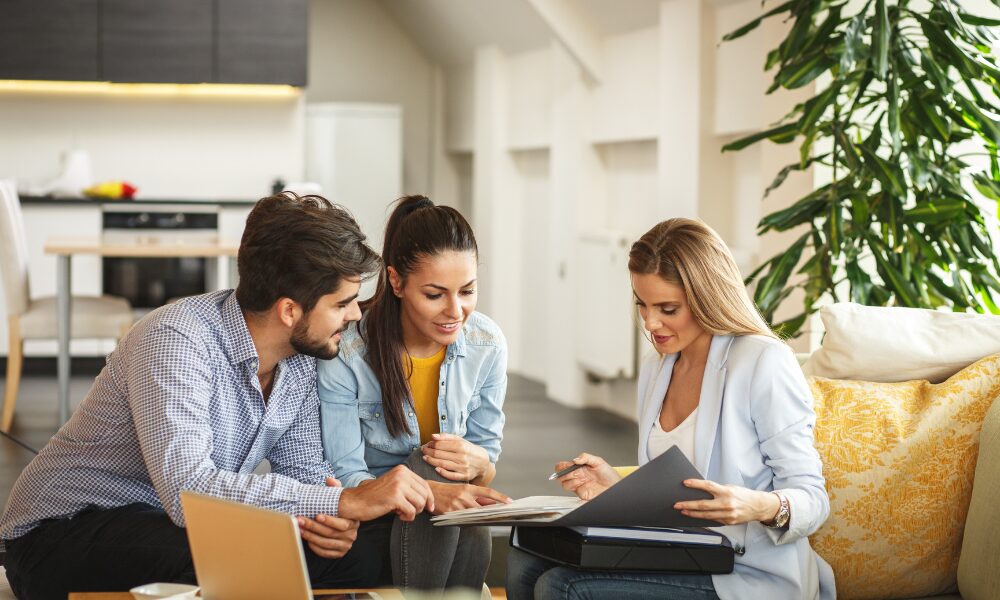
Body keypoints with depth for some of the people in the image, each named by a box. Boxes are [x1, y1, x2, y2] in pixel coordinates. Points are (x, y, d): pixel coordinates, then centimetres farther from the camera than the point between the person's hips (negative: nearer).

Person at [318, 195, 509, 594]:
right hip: (363, 519, -3)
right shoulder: (345, 352, -18)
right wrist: (431, 492, -37)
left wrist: (478, 463, -24)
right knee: (432, 468, -33)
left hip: (456, 531, 3)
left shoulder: (487, 345, -5)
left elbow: (489, 463, 4)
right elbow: (344, 479, -18)